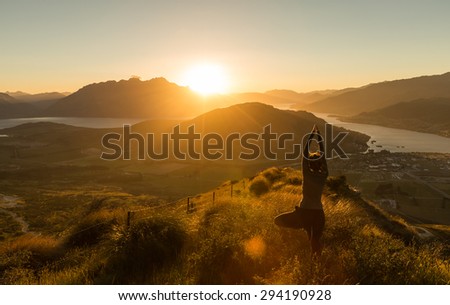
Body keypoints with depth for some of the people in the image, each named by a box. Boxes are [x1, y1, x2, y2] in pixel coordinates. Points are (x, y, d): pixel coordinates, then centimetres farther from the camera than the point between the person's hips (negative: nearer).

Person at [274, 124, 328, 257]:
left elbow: (305, 152, -6)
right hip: (318, 213, 4)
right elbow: (323, 155, 5)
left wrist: (312, 134, 0)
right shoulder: (323, 176, -3)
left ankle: (305, 226, -4)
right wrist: (319, 137, 10)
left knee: (278, 220, 13)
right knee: (315, 241, 18)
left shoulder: (307, 174, -11)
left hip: (304, 212, -3)